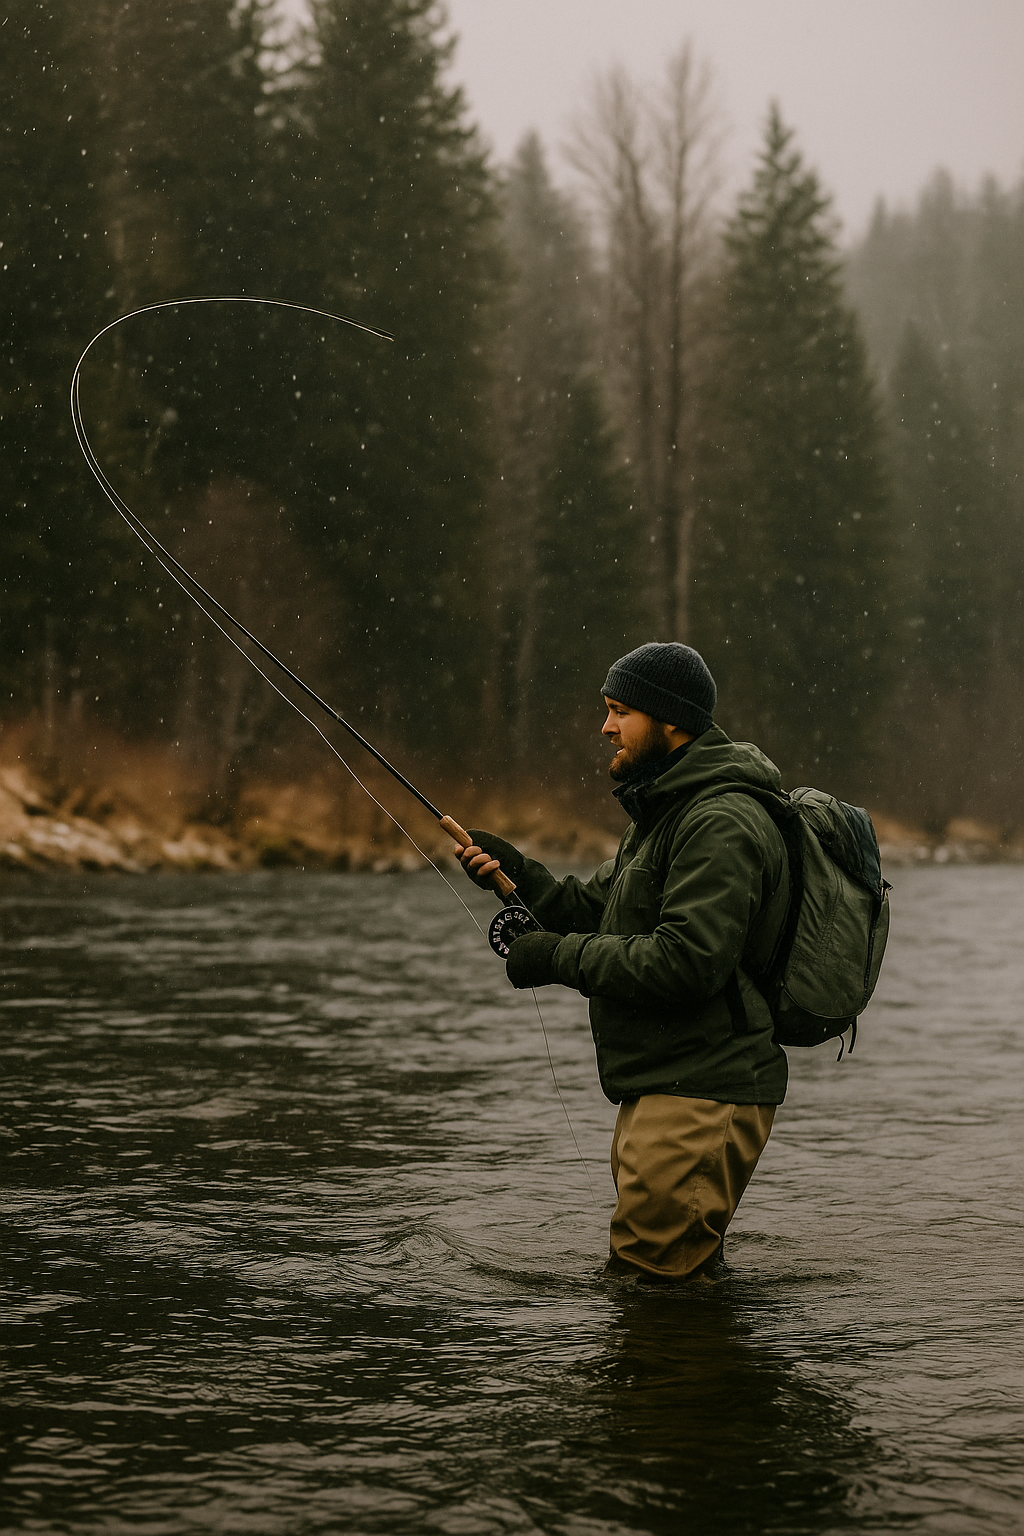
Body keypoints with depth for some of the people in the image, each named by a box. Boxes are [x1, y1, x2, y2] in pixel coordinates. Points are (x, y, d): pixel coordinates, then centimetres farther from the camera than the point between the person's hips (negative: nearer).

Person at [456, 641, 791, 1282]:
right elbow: (593, 908, 17)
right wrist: (515, 872, 0)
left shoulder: (722, 824, -18)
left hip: (701, 1095, -11)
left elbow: (687, 961, -27)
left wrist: (561, 958, -19)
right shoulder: (664, 814, 17)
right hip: (662, 1088, 11)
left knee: (653, 1275, -7)